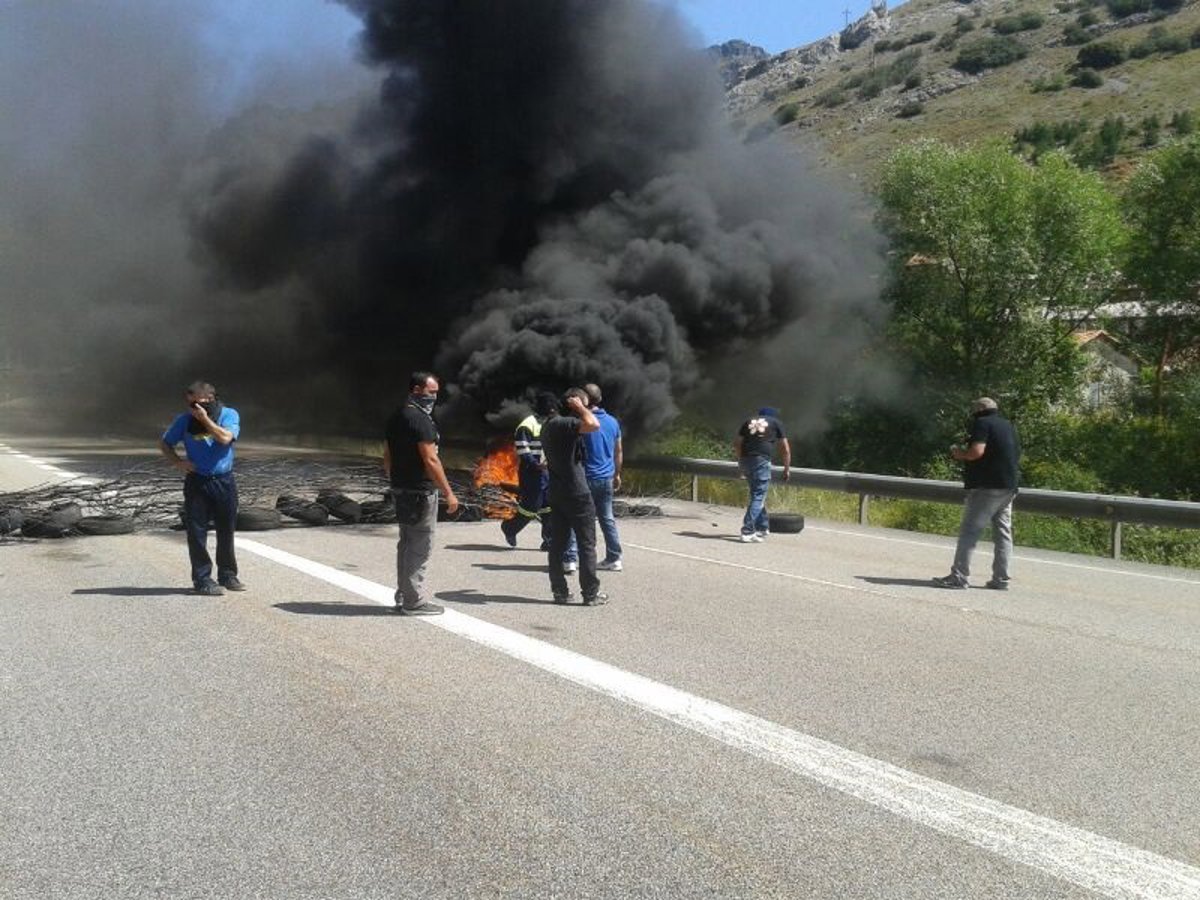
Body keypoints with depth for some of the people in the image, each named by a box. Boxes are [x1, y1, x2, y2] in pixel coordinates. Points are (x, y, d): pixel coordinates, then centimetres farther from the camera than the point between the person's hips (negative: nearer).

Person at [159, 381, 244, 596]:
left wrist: (204, 418, -18)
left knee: (227, 530, 9)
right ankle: (202, 579, 5)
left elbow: (225, 437, -19)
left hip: (224, 481, 0)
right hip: (197, 482, 0)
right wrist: (178, 462, -4)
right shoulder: (184, 420, 3)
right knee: (197, 532, -2)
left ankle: (228, 575, 23)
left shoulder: (229, 415, -2)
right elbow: (164, 443, 12)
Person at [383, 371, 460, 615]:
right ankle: (414, 601, 1)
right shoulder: (420, 419, -16)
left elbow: (387, 457, 18)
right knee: (420, 547, -3)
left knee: (407, 545, 16)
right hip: (420, 492, -10)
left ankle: (404, 597, 23)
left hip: (400, 491, 10)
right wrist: (448, 493, -18)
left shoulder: (396, 417, 13)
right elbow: (430, 460, -21)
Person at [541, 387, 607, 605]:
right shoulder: (564, 424, -18)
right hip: (577, 493, -9)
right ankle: (591, 593, 3)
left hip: (556, 493, 9)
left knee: (557, 544, 10)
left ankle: (559, 591, 14)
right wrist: (579, 407, -17)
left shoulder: (549, 425, 12)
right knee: (587, 545, 0)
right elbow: (593, 425, -33)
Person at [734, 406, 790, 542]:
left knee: (757, 495, 19)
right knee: (758, 497, -3)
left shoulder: (749, 421, 23)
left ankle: (763, 527, 26)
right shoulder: (776, 423, 15)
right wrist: (787, 468, 21)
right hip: (761, 461, -5)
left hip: (745, 460, 5)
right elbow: (785, 449, 14)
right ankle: (747, 531, -11)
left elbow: (737, 443, 18)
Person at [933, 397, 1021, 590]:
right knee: (1003, 533, 8)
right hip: (1009, 487, 8)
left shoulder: (982, 423, -5)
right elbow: (1016, 456, 23)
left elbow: (977, 451, -19)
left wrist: (960, 454, 0)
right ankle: (1001, 579, 8)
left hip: (987, 486, -8)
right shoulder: (1009, 426, 19)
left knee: (969, 531, -8)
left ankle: (959, 576, -11)